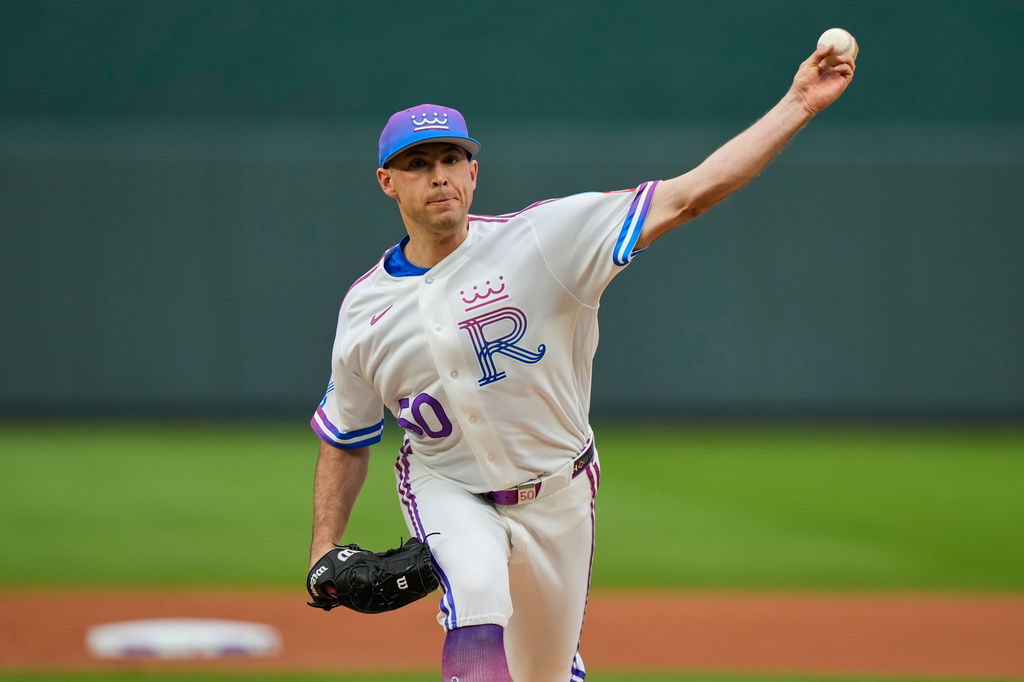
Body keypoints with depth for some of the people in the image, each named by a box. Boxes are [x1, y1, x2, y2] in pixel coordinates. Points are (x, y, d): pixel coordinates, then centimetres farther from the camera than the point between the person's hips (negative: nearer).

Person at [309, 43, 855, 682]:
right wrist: (325, 552, -2)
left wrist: (799, 104, -32)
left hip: (558, 494, 0)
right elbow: (345, 437, 6)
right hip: (448, 490, 0)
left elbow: (686, 196, -24)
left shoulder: (543, 239, -18)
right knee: (477, 593, -32)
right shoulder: (365, 307, -8)